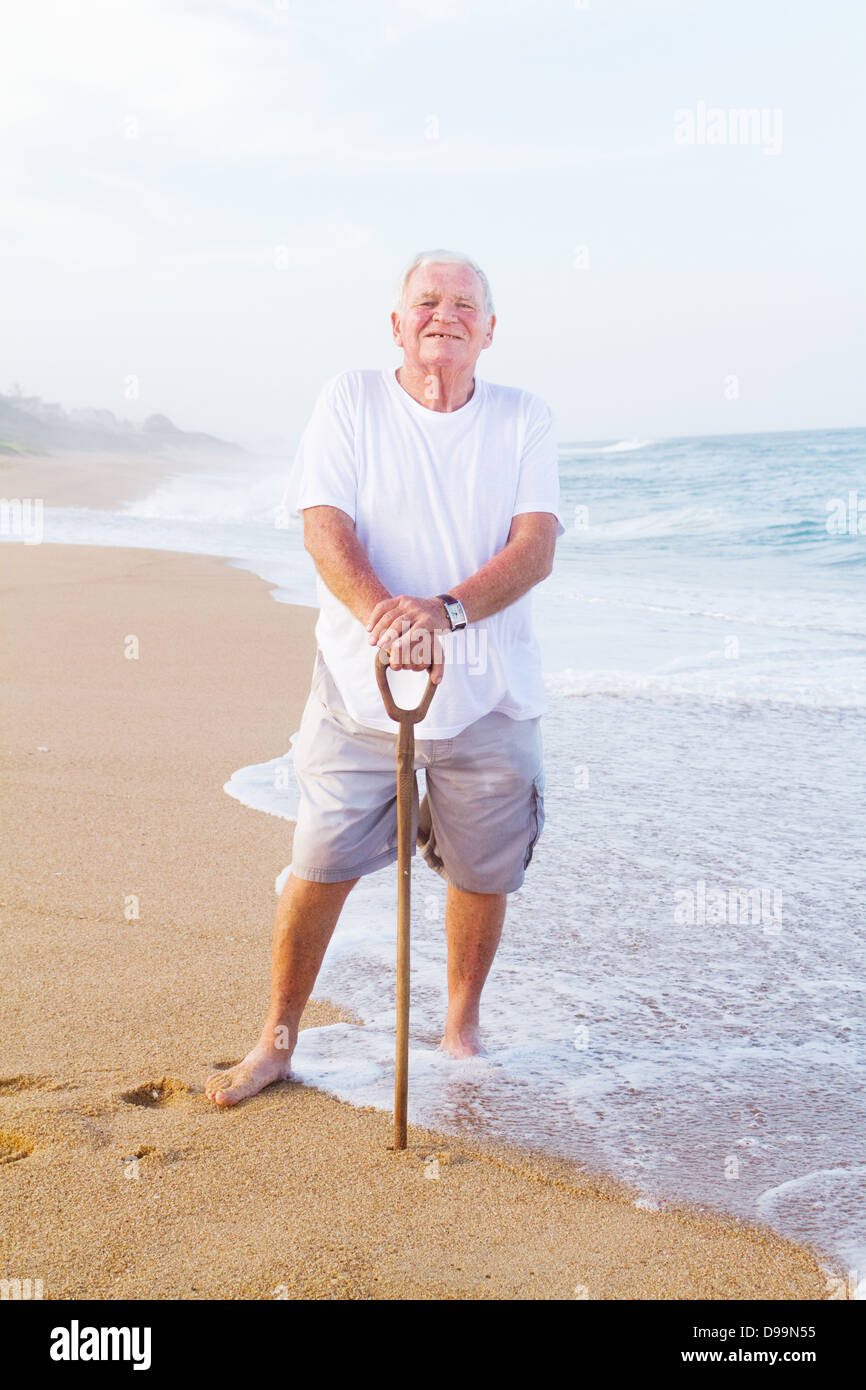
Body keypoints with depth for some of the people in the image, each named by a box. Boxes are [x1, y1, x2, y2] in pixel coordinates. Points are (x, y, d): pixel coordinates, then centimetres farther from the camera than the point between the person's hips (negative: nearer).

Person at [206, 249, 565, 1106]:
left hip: (489, 694, 2)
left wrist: (446, 609, -27)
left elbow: (536, 548, -9)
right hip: (361, 686, -1)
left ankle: (461, 1030, 33)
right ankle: (277, 1039, 21)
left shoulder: (526, 420, 4)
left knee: (482, 874, 10)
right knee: (318, 866, 2)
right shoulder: (348, 401, 1)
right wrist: (386, 616, -29)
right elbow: (326, 530, -10)